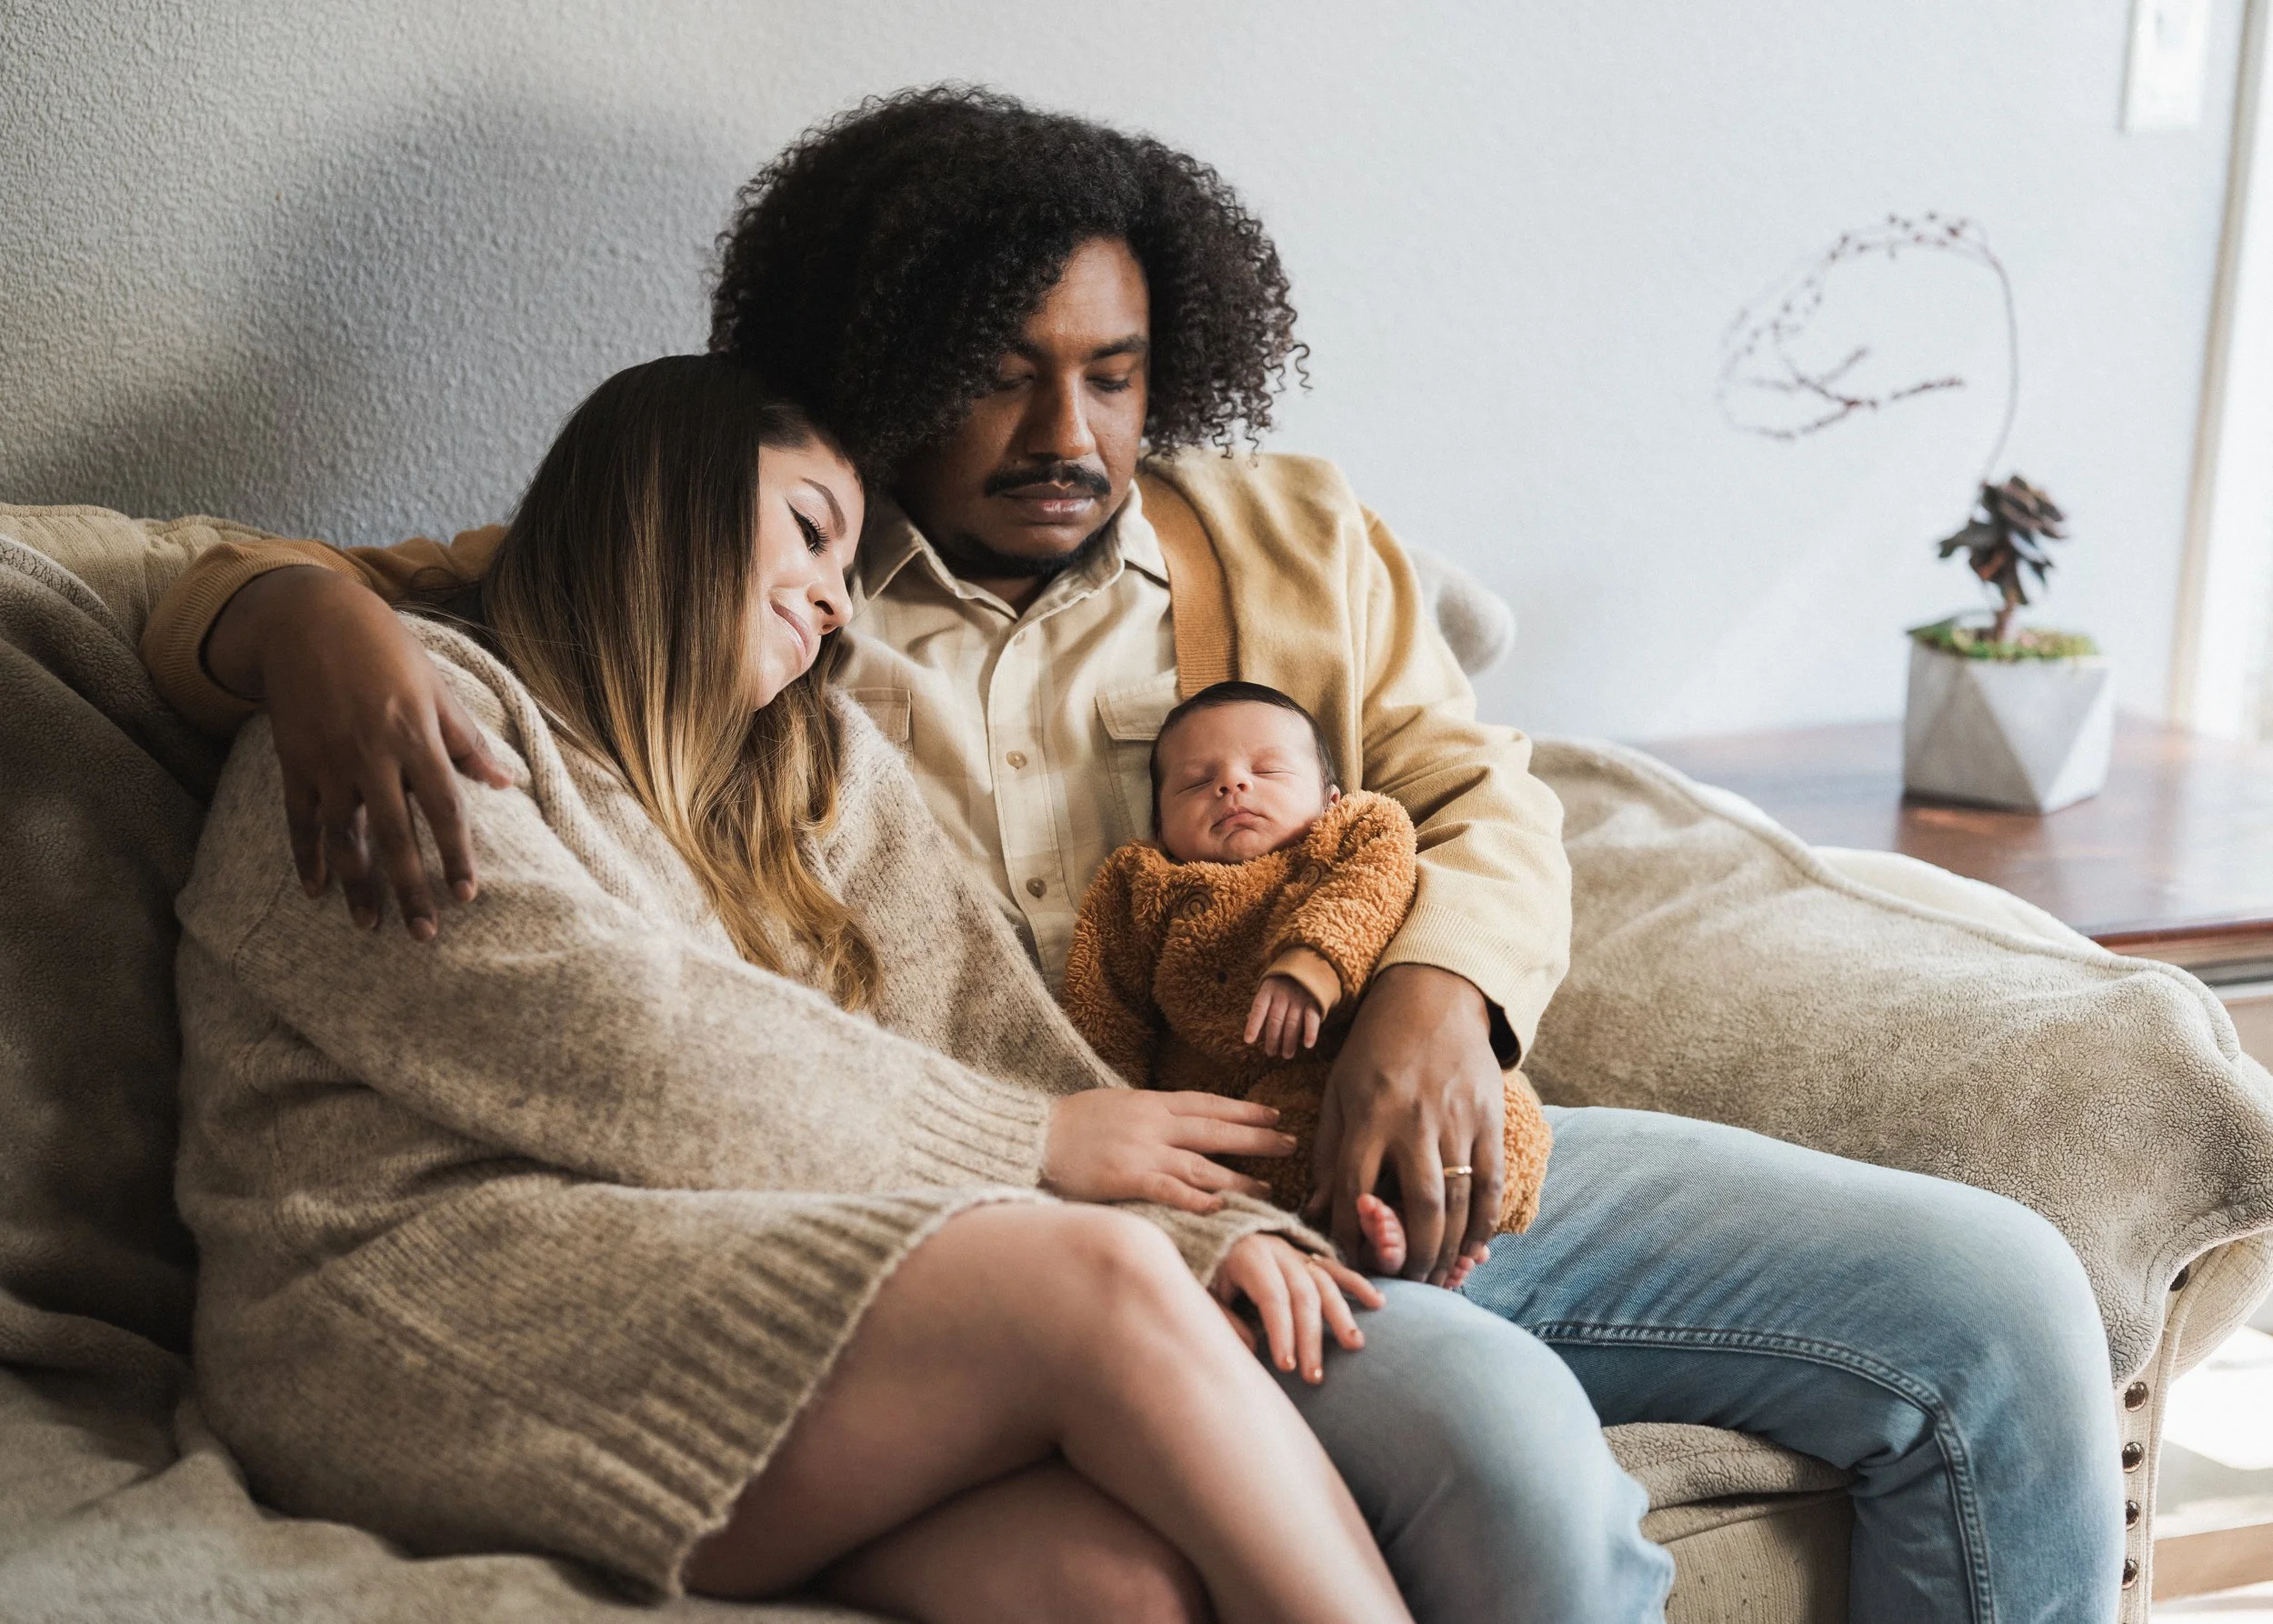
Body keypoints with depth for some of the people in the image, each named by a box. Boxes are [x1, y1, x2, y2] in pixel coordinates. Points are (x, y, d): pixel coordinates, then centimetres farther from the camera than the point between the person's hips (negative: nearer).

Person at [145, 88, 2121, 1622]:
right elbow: (238, 592, 8)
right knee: (1509, 1451, -35)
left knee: (1997, 1298, -6)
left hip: (1403, 1148, 6)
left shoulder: (1293, 535, 18)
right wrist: (320, 627, -19)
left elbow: (1486, 800, 12)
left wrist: (1434, 1000, -12)